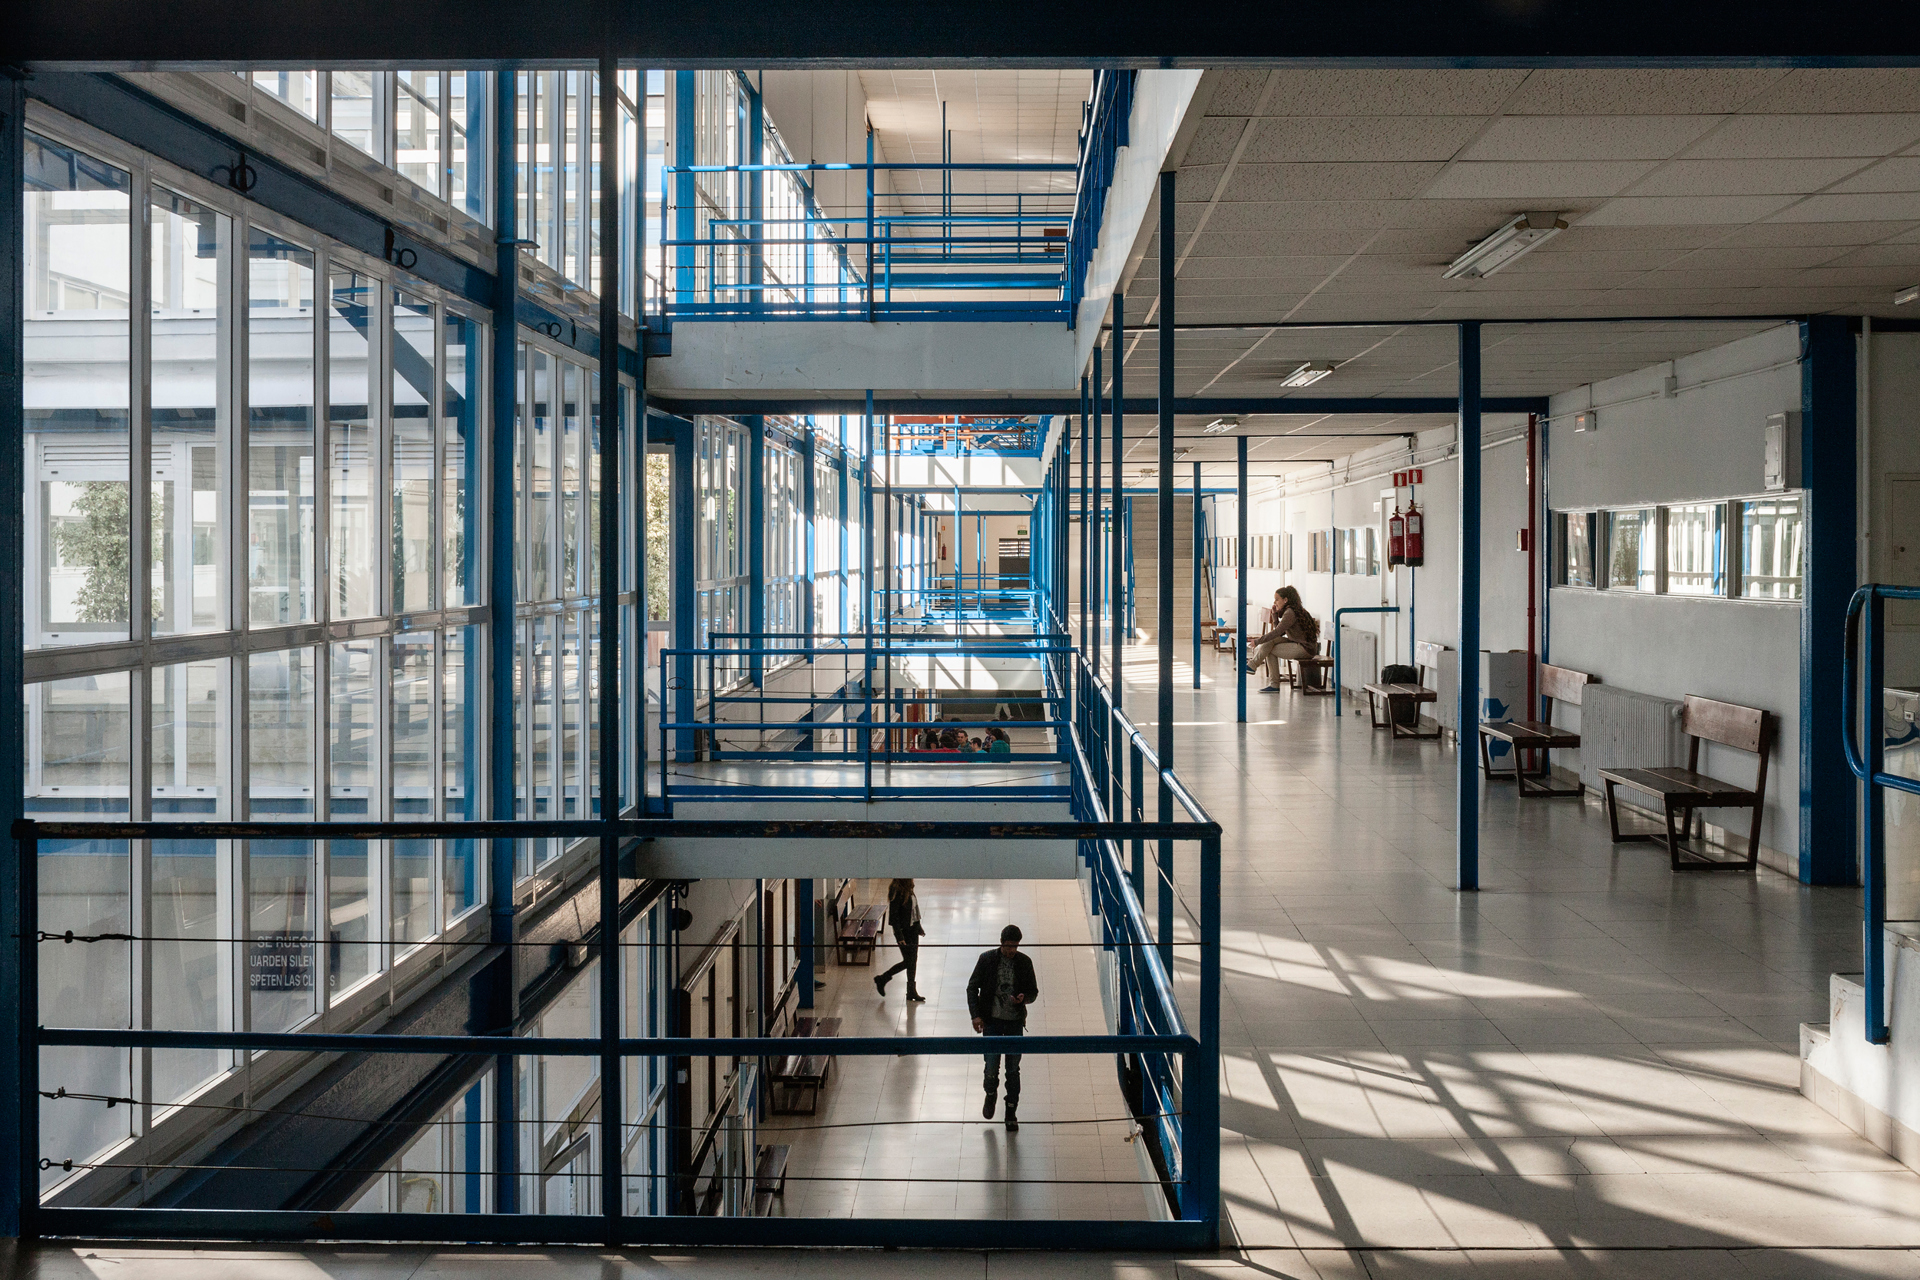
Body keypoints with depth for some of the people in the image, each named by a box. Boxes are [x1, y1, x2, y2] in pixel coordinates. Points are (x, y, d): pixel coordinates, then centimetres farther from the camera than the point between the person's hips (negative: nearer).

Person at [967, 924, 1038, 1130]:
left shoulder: (1024, 962, 0)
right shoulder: (987, 959, -5)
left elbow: (1033, 991, 9)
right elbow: (972, 987, 1)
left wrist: (1024, 998, -14)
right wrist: (975, 1014, -9)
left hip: (1015, 1022, 1)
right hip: (992, 1021, -1)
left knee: (1013, 1070, 4)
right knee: (991, 1067, -6)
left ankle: (1011, 1113, 17)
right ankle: (990, 1094, 26)